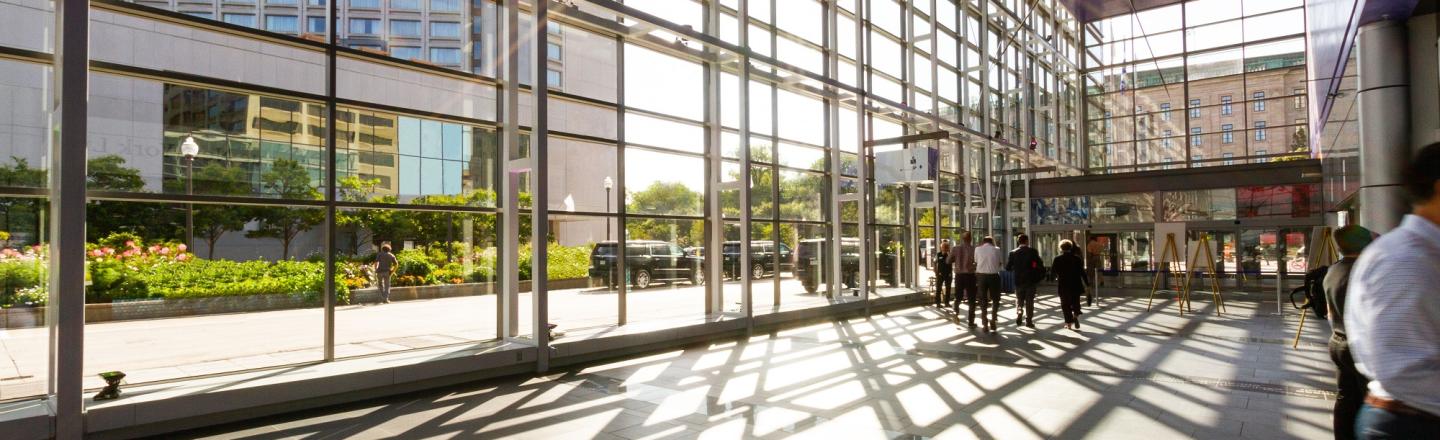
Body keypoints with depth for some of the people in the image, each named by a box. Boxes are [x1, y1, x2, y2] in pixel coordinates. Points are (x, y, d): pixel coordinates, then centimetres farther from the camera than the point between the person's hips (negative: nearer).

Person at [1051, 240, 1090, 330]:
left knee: (1065, 305, 8)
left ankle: (1069, 322, 7)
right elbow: (1082, 272, -2)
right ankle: (1076, 315, -14)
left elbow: (1052, 271, -3)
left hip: (1063, 286, -1)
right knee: (1075, 303, 13)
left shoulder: (1057, 259, -6)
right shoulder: (1077, 258, -2)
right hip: (1075, 286, 1)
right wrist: (1087, 283, 2)